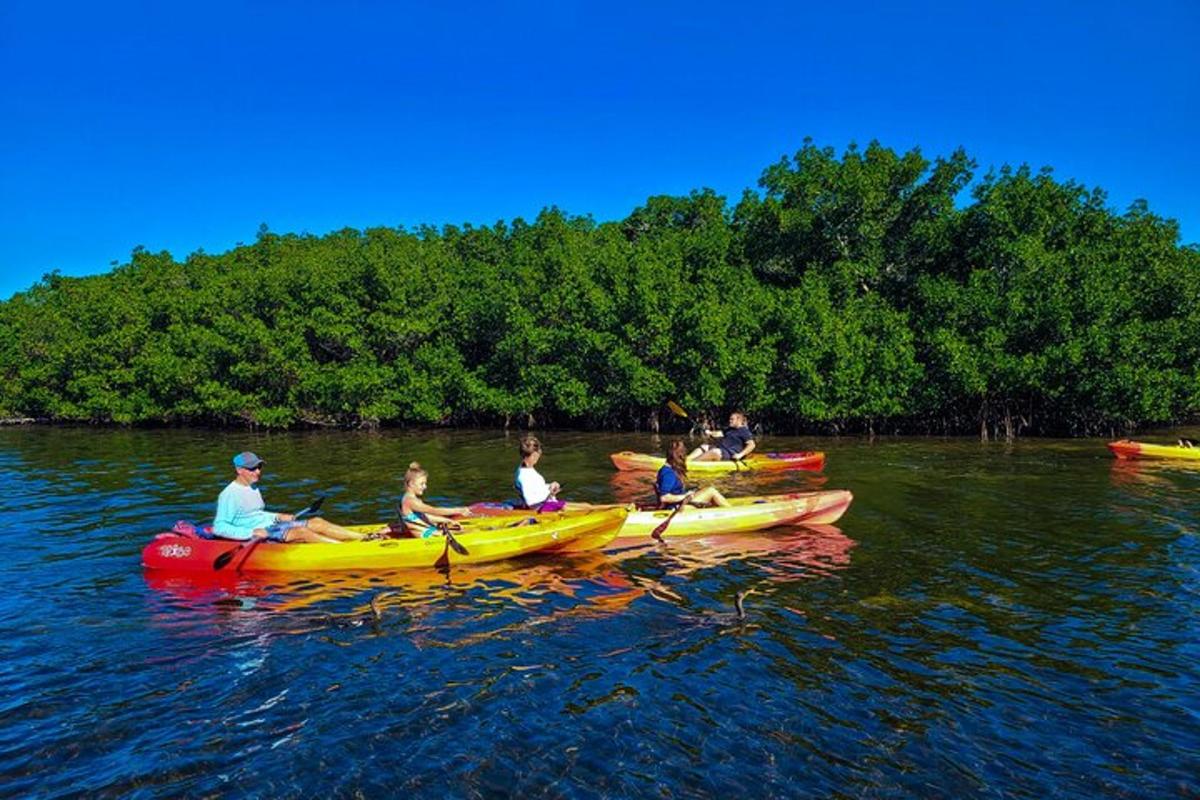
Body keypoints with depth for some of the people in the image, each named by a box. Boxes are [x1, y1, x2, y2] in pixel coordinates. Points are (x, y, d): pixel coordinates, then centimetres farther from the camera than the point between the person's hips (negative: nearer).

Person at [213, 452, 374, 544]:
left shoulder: (253, 489, 17)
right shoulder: (229, 494, -11)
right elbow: (219, 527, -17)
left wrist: (278, 517, 13)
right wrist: (251, 533, -26)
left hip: (271, 525, 9)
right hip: (257, 536, -9)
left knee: (317, 523, -9)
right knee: (301, 531, -29)